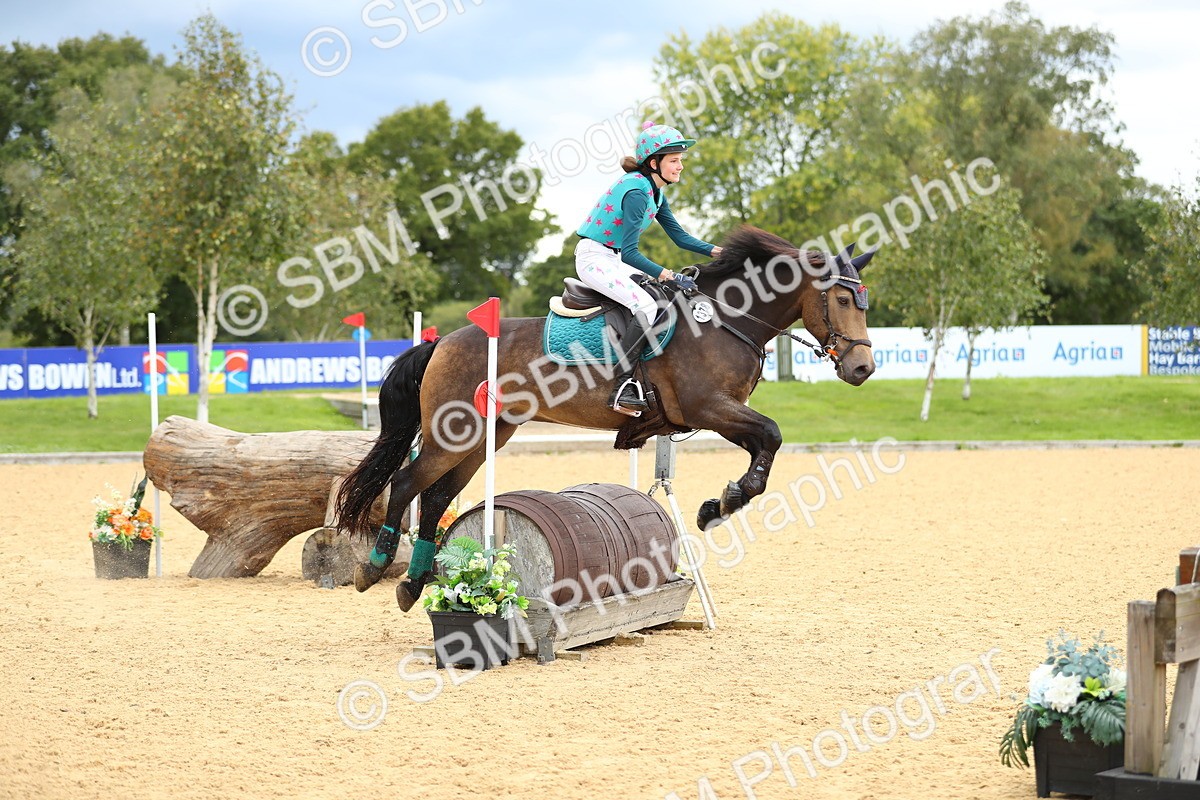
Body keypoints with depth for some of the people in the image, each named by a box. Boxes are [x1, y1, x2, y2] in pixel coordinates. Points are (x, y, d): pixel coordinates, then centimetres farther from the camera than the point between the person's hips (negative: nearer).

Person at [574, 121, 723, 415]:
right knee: (646, 306, -29)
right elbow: (631, 253, -26)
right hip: (594, 258, -11)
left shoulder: (656, 192, 9)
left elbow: (680, 236, 13)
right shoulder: (636, 192, -22)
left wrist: (717, 251, -1)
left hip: (614, 259, 11)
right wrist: (670, 277, -30)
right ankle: (622, 389, -32)